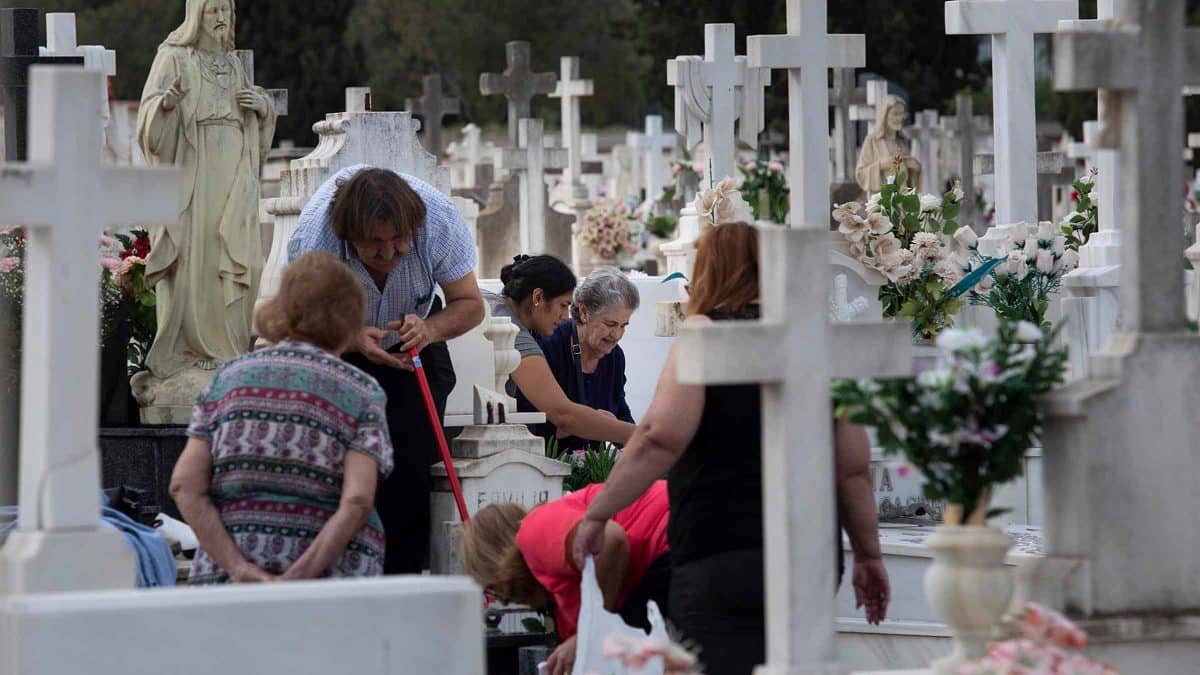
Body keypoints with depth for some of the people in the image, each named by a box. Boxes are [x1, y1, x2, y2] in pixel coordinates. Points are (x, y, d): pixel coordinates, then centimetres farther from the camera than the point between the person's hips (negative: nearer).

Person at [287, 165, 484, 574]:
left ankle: (403, 577, -8)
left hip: (413, 338, 1)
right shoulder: (314, 237, -35)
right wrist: (354, 338, -39)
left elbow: (470, 304, -16)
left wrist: (429, 329, -37)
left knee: (411, 459, -13)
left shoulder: (439, 220, -31)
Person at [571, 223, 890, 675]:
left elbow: (663, 437, -15)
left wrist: (597, 514, -8)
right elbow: (855, 468, 12)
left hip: (722, 557, -6)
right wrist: (868, 554, 21)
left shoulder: (705, 332, -2)